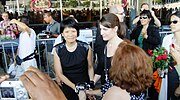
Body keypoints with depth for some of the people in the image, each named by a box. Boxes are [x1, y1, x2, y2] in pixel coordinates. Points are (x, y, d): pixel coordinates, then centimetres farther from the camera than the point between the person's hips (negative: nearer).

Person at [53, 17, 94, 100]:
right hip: (66, 88, 0)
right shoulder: (57, 50, -11)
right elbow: (59, 74, -9)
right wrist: (75, 87, -17)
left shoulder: (86, 48, -12)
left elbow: (90, 67, 1)